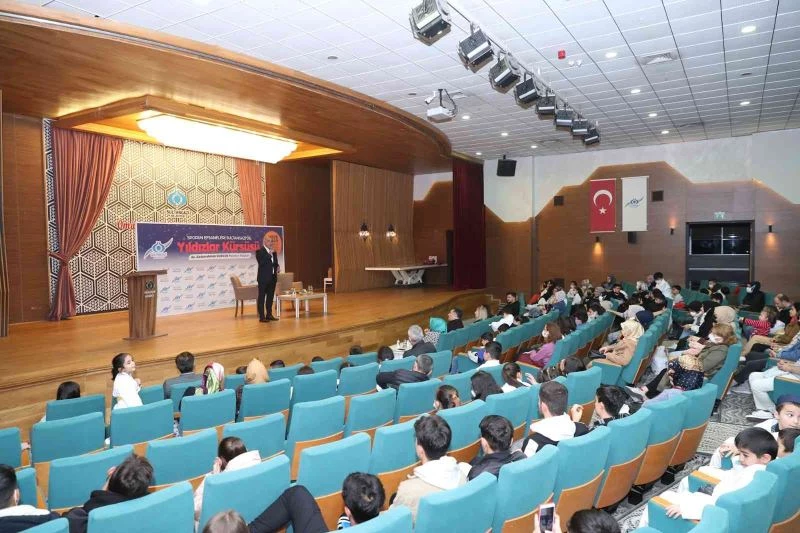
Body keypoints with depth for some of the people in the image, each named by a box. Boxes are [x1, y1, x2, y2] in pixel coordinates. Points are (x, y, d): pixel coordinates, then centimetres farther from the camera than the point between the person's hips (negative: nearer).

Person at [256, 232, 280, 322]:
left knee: (270, 297, 11)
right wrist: (269, 254, -21)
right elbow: (261, 262, -20)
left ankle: (269, 314, 20)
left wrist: (278, 267, 2)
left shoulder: (274, 252, 15)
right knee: (261, 297, -3)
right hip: (263, 278, -7)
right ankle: (262, 317, -2)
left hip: (272, 277, 7)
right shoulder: (259, 251, -7)